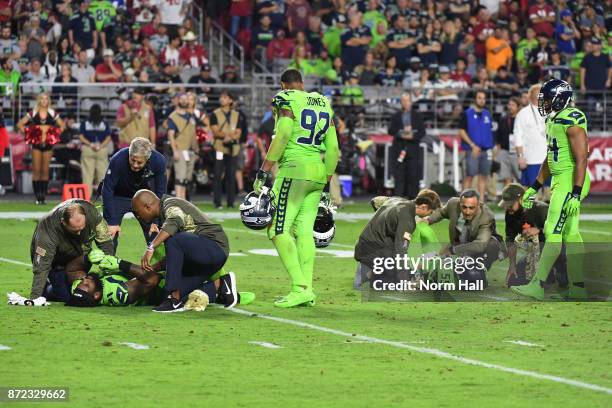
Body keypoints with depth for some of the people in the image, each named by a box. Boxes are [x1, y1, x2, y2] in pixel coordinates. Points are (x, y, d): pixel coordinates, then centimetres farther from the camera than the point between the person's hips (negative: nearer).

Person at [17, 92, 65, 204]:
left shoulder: (53, 114, 5)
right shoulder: (32, 113, 2)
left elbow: (62, 126, 13)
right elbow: (20, 124, 5)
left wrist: (55, 136, 2)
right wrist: (27, 134, -2)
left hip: (48, 144, 1)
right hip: (36, 144, -1)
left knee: (45, 171, 3)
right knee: (36, 171, -4)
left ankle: (43, 195, 6)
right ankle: (37, 196, -2)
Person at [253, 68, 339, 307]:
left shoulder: (287, 101, -2)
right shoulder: (324, 104, 18)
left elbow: (282, 137, -14)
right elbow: (333, 148, 19)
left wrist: (264, 171, -12)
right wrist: (326, 180, 25)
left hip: (295, 169, -7)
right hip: (318, 172, 7)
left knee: (278, 230, -7)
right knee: (304, 231, 8)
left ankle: (300, 288, -16)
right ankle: (307, 290, 2)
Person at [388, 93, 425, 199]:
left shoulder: (417, 116, 11)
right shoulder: (395, 117, 12)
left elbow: (422, 132, 4)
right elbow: (391, 131, 1)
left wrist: (413, 136, -13)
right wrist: (401, 133, -15)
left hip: (413, 150, 0)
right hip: (399, 149, 0)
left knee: (413, 176, -2)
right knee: (399, 177, -5)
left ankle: (412, 198, 2)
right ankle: (398, 197, -6)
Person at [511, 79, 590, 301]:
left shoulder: (572, 120, -17)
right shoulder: (554, 121, 15)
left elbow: (581, 159, -21)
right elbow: (550, 160, 24)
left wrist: (576, 194, -25)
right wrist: (534, 188, 24)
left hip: (570, 182, -10)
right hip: (561, 181, 10)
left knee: (553, 232, -10)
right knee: (571, 234, 10)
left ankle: (538, 285, -11)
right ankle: (577, 287, 12)